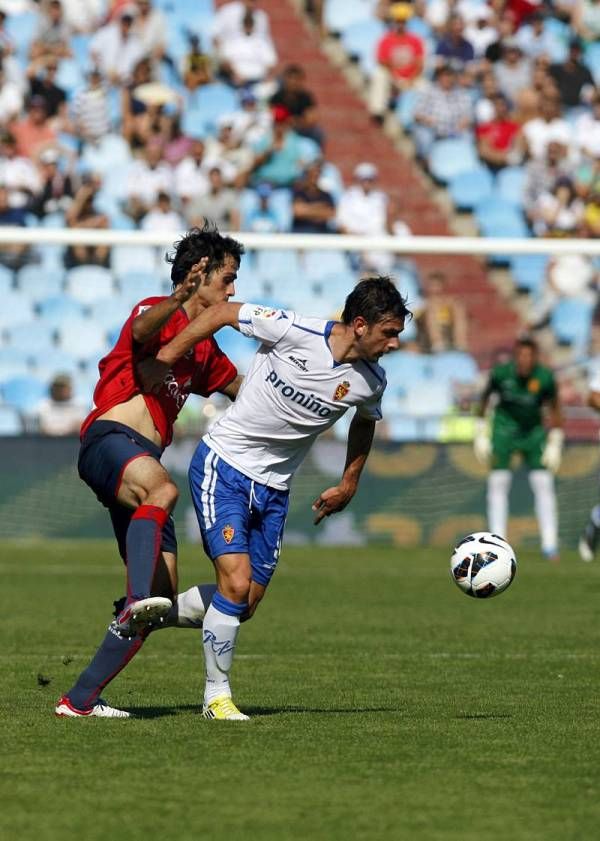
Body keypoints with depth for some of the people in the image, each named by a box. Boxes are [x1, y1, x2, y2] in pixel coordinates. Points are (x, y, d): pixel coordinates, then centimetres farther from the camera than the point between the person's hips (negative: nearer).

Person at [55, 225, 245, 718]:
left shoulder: (205, 348, 27)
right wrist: (179, 298, -44)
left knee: (162, 601, -1)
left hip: (145, 463, 9)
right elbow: (143, 331, -25)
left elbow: (242, 388, 43)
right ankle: (139, 597, -61)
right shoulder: (161, 314, 1)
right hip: (110, 441, -9)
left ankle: (80, 699, 2)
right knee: (162, 490, -43)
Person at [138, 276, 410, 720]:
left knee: (246, 605, 5)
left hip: (273, 488, 6)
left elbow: (365, 422, 19)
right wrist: (164, 359, -10)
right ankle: (217, 695, -1)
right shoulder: (294, 332, -21)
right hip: (223, 466, -6)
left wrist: (349, 486, 18)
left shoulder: (370, 381, -5)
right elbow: (222, 313, -8)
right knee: (236, 584, -17)